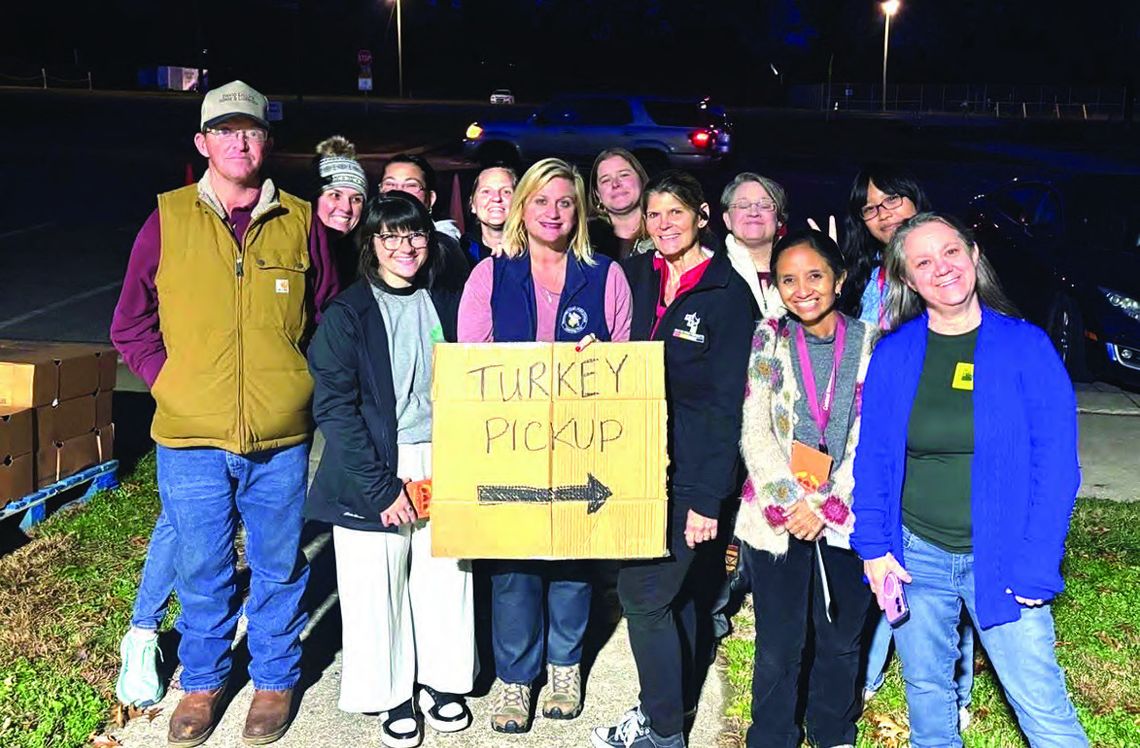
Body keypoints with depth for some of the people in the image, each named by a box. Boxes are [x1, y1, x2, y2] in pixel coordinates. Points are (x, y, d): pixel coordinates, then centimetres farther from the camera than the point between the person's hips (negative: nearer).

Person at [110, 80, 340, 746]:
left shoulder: (301, 222, 2)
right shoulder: (168, 220, 1)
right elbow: (131, 325, 7)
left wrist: (302, 385, 1)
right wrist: (172, 383, -4)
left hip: (282, 439, 0)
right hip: (191, 439, 0)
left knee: (279, 568, 13)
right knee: (201, 571, 13)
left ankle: (275, 679, 33)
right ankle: (203, 681, 34)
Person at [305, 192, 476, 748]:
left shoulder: (447, 305, 6)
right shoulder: (347, 313, -6)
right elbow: (334, 406, -11)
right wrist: (380, 488, -16)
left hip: (442, 465, 3)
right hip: (375, 473, -3)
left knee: (444, 576, 10)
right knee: (379, 585, 5)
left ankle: (440, 679, 31)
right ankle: (393, 692, 25)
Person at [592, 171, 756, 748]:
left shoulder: (727, 292, -11)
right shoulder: (639, 275, 6)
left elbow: (725, 402, -13)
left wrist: (708, 498, -15)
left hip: (693, 472, -6)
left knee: (643, 593, -4)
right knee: (671, 591, 17)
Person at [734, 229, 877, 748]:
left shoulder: (869, 341, 2)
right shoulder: (768, 339, 2)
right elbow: (755, 433, -2)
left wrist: (827, 506, -11)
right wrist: (791, 504, -12)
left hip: (845, 518, 1)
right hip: (776, 518, 0)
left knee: (841, 641, 12)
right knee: (778, 646, 4)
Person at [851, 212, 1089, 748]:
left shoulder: (1026, 346, -7)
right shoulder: (894, 353, -1)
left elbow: (1056, 463, -8)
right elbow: (872, 455, 3)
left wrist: (1036, 568, -12)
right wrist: (873, 545, -5)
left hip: (1000, 559, -2)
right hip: (915, 555, 2)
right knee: (925, 688, 16)